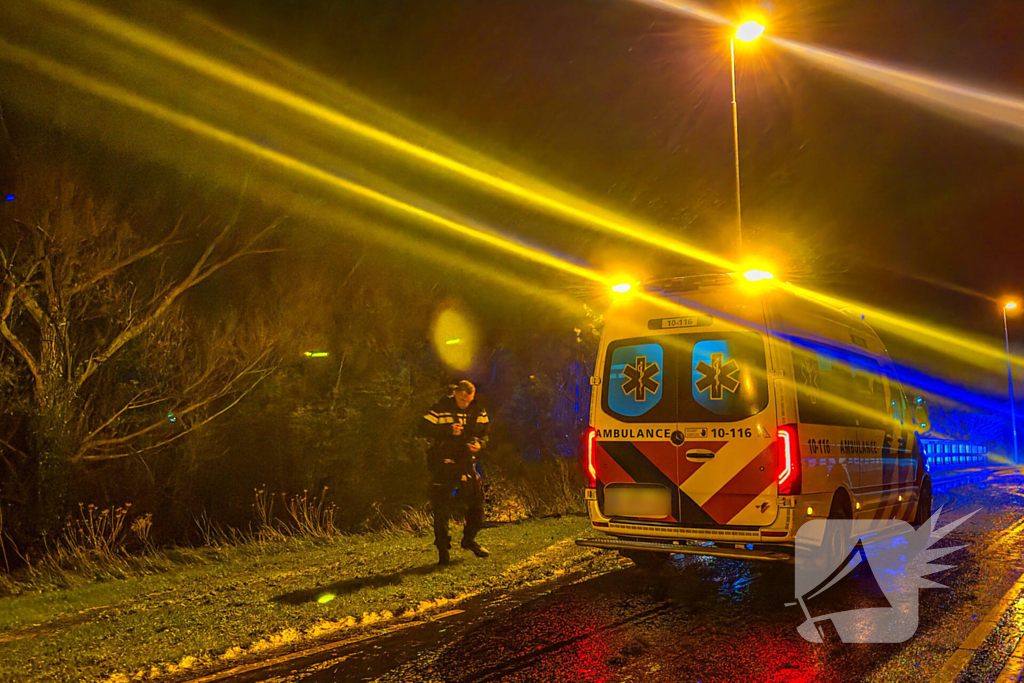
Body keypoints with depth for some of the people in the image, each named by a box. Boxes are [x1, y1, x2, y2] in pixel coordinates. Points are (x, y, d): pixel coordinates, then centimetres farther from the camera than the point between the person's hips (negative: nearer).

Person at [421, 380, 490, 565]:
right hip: (443, 462, -4)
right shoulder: (440, 409, -6)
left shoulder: (478, 411, 6)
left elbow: (485, 432, 13)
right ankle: (443, 549, 11)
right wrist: (449, 430, -21)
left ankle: (469, 539, 25)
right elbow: (424, 428, -12)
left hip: (466, 462, 4)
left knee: (477, 501, 2)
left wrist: (479, 443, -10)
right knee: (442, 507, -2)